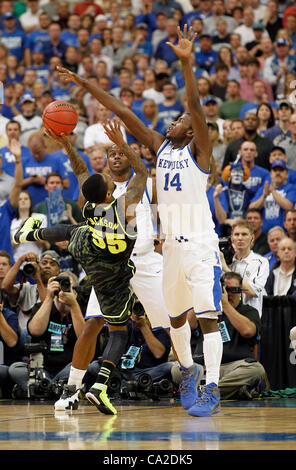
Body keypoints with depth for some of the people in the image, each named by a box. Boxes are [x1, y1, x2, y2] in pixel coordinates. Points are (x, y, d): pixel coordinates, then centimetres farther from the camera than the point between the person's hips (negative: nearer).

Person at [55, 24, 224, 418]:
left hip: (201, 244, -7)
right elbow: (122, 112, 10)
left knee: (207, 315, -12)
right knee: (176, 315, 18)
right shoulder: (160, 146, 12)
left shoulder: (198, 150, -5)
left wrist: (186, 63, -34)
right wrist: (85, 84, 8)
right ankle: (187, 371, 38)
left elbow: (196, 106, -21)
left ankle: (212, 391, -16)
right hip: (171, 243, 7)